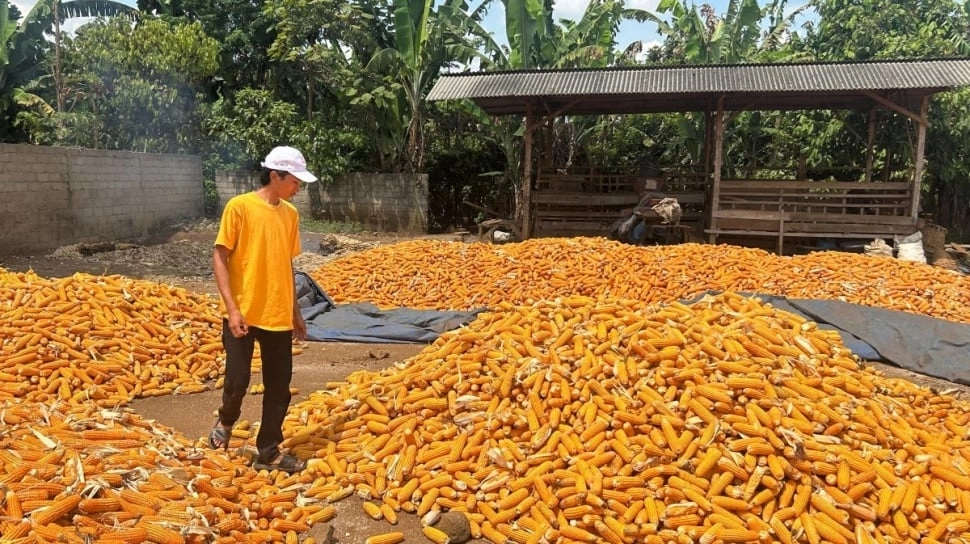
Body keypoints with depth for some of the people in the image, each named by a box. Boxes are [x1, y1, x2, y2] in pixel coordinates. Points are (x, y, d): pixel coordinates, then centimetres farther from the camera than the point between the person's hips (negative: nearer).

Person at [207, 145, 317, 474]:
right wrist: (232, 308, -17)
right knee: (238, 380, -1)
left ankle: (269, 453, 20)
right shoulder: (239, 206, -8)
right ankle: (226, 422, 31)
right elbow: (219, 257, -9)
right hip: (243, 314, -5)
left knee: (279, 388, 7)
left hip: (278, 316, 5)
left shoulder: (290, 214, 8)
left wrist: (295, 312, 16)